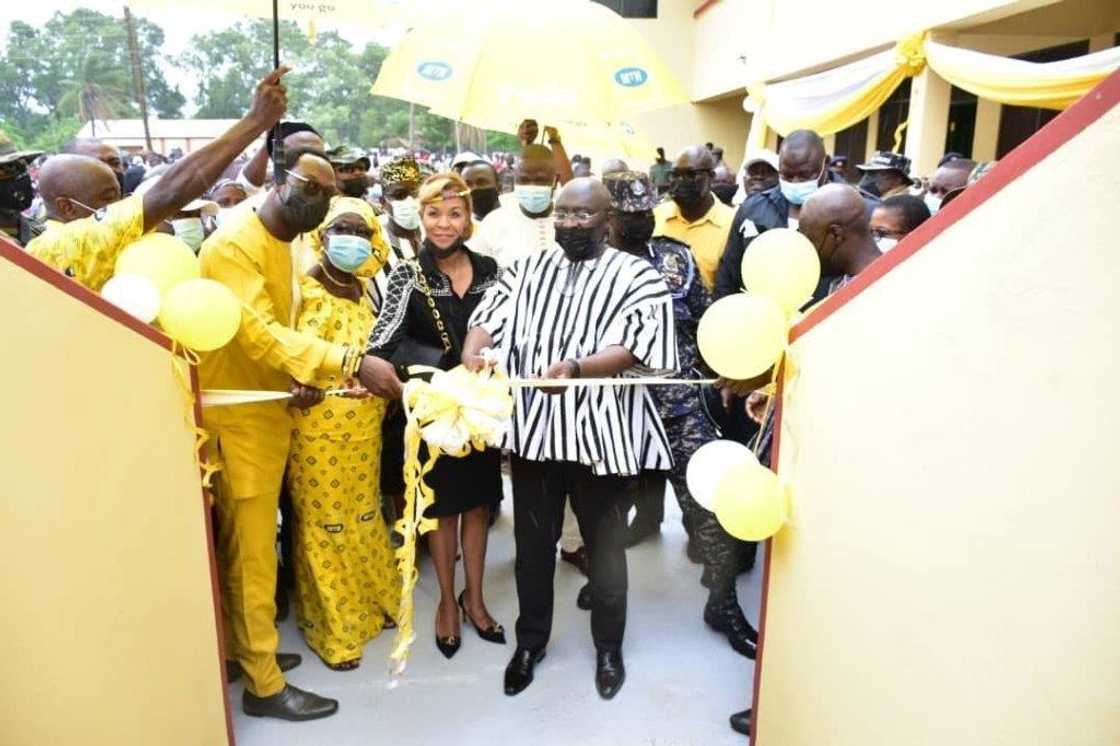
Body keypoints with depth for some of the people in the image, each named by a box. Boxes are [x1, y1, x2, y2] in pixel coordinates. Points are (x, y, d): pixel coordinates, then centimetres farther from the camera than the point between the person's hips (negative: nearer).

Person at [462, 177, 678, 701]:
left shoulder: (637, 276, -3)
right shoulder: (527, 269, 10)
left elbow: (630, 349, -15)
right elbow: (489, 319, 1)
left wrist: (574, 368, -32)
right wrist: (472, 352, -21)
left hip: (600, 430, -3)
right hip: (534, 426, 3)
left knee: (604, 546, 12)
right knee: (532, 541, 15)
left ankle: (609, 648, 34)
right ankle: (530, 640, 37)